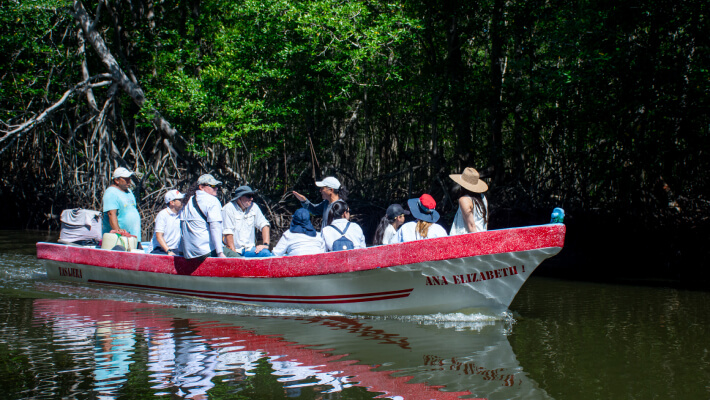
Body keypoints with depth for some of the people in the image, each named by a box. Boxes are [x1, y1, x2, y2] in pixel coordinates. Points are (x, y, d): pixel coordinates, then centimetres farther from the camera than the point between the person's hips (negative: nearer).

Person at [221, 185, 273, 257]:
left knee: (266, 253, -25)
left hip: (249, 249, 4)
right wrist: (233, 253, -16)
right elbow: (228, 232, -13)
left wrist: (265, 244, -5)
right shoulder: (229, 208, -9)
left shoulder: (254, 207, 7)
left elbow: (264, 225, 9)